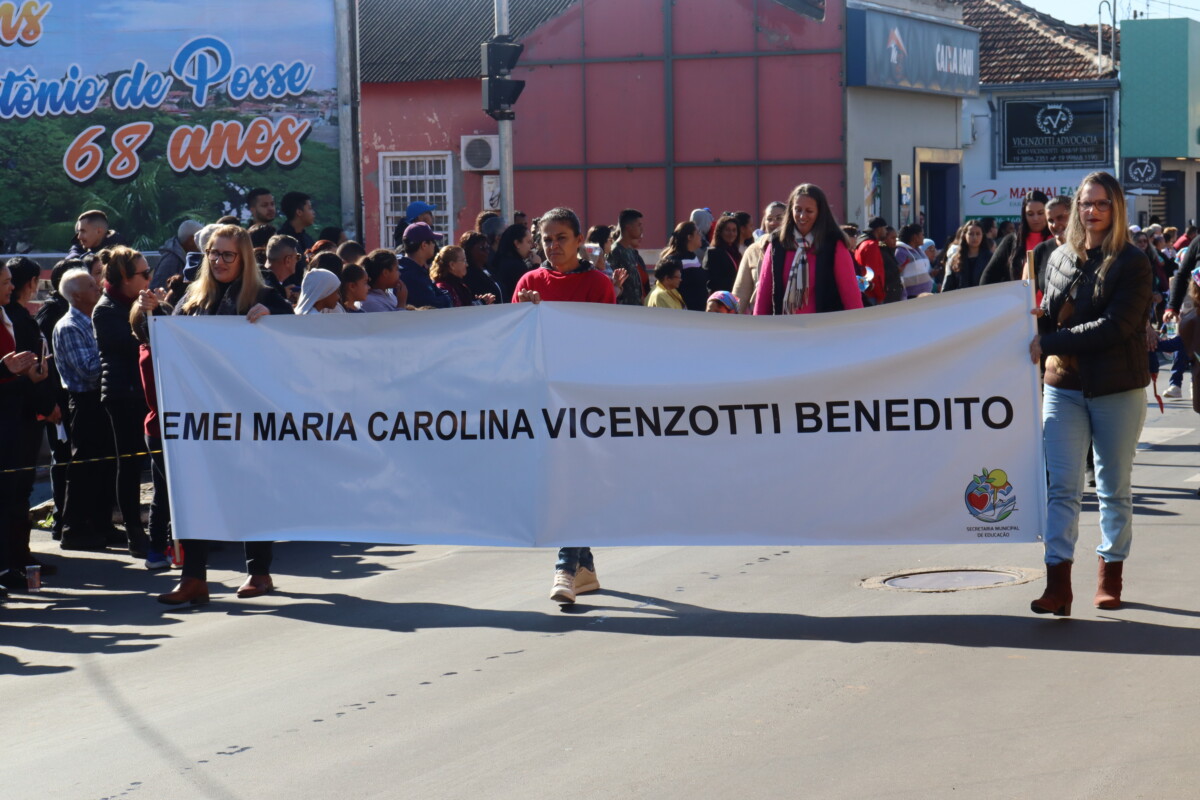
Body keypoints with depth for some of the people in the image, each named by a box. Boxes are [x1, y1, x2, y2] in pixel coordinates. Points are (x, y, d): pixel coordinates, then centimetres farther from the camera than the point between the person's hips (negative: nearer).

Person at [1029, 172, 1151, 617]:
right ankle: (1058, 585, -11)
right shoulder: (1061, 258, 10)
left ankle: (1110, 578, 20)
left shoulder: (1131, 263, -6)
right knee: (1062, 487, -5)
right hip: (1064, 387, 3)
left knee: (1114, 488, 9)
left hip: (1117, 389, -3)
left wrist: (1051, 343, -18)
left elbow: (1115, 326, -16)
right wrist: (1036, 318, -8)